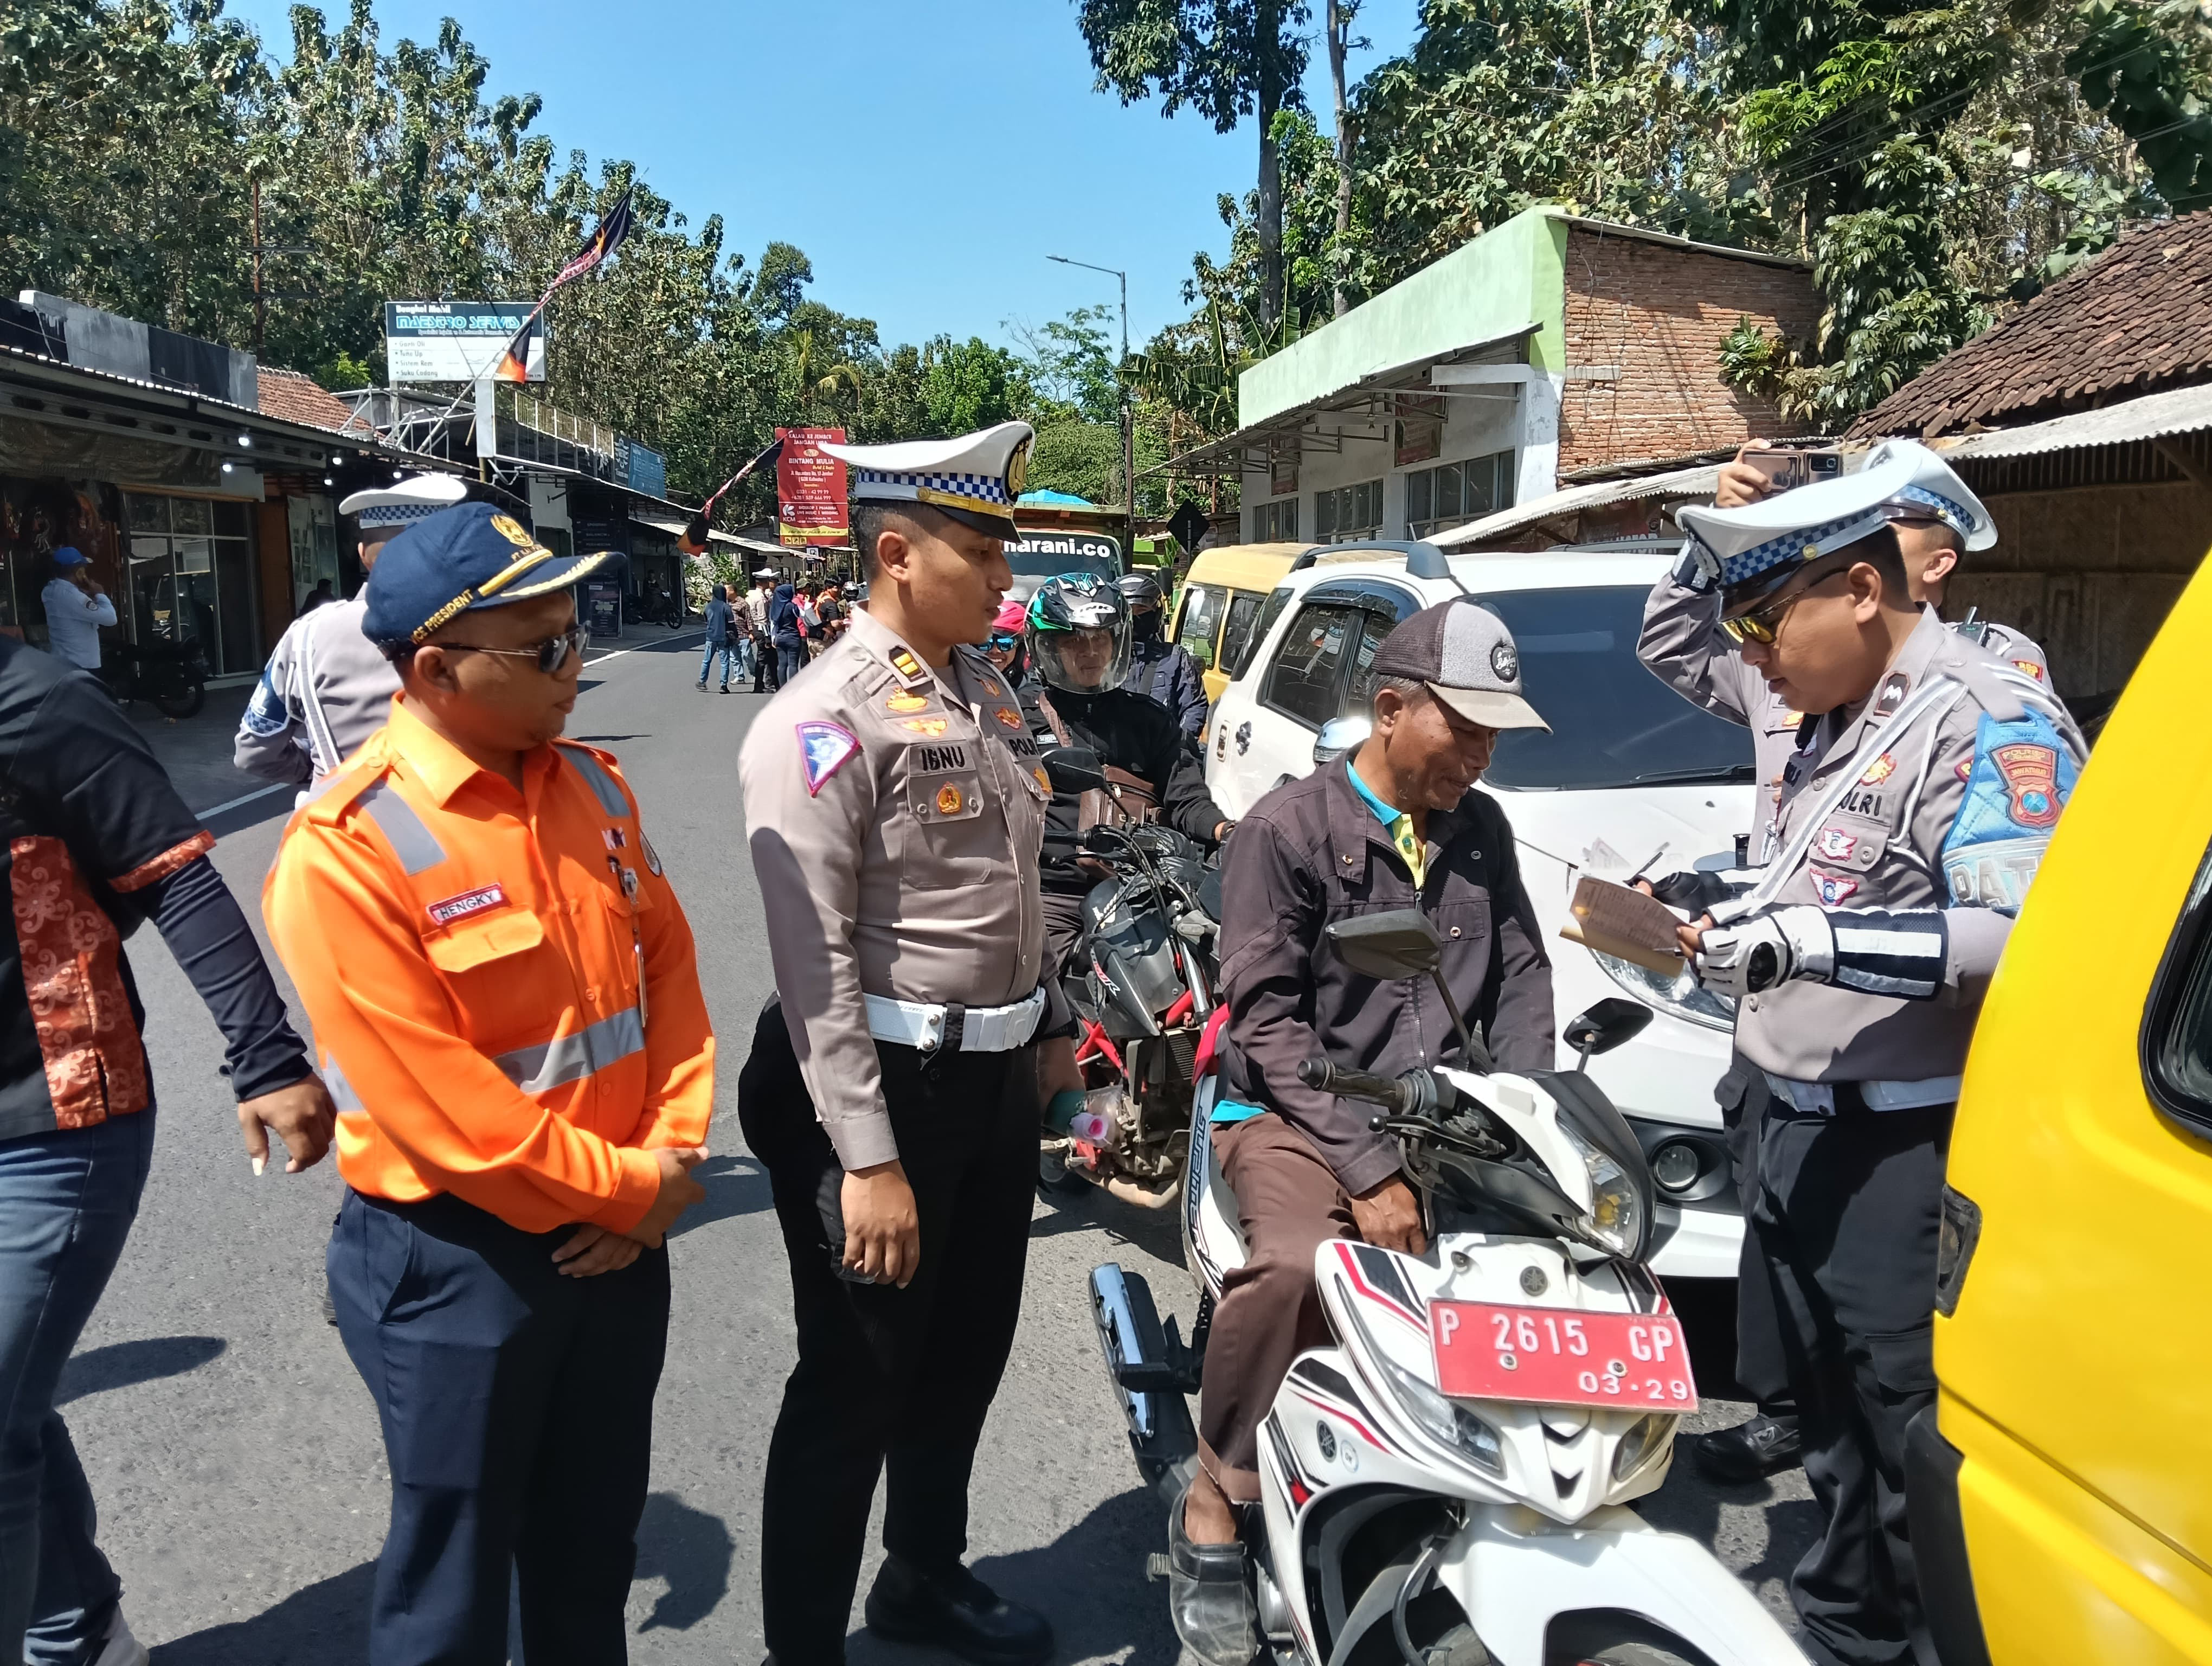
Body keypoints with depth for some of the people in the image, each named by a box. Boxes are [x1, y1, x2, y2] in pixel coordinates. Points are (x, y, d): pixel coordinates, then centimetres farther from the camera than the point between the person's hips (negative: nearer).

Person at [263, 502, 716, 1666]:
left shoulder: (591, 787, 1)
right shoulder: (346, 851, -21)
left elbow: (668, 971, 6)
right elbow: (437, 1105, -22)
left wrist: (670, 1155, -5)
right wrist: (633, 1188, -14)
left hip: (619, 1240, 6)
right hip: (454, 1263, -6)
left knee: (594, 1551, 23)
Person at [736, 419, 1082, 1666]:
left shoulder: (987, 696, 8)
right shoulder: (824, 721, -18)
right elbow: (813, 958, -23)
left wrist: (1049, 1027, 21)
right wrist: (867, 1158, -25)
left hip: (997, 1078, 8)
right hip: (884, 1089, -8)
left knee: (969, 1354, 22)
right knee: (856, 1388, 6)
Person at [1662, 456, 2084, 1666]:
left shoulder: (1988, 720, -15)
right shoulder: (1834, 724, 15)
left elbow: (2023, 932, -28)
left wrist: (1813, 939, -29)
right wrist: (1735, 929, 10)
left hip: (1909, 1158, -10)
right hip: (1802, 1136, 10)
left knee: (1924, 1463, -2)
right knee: (1834, 1435, 22)